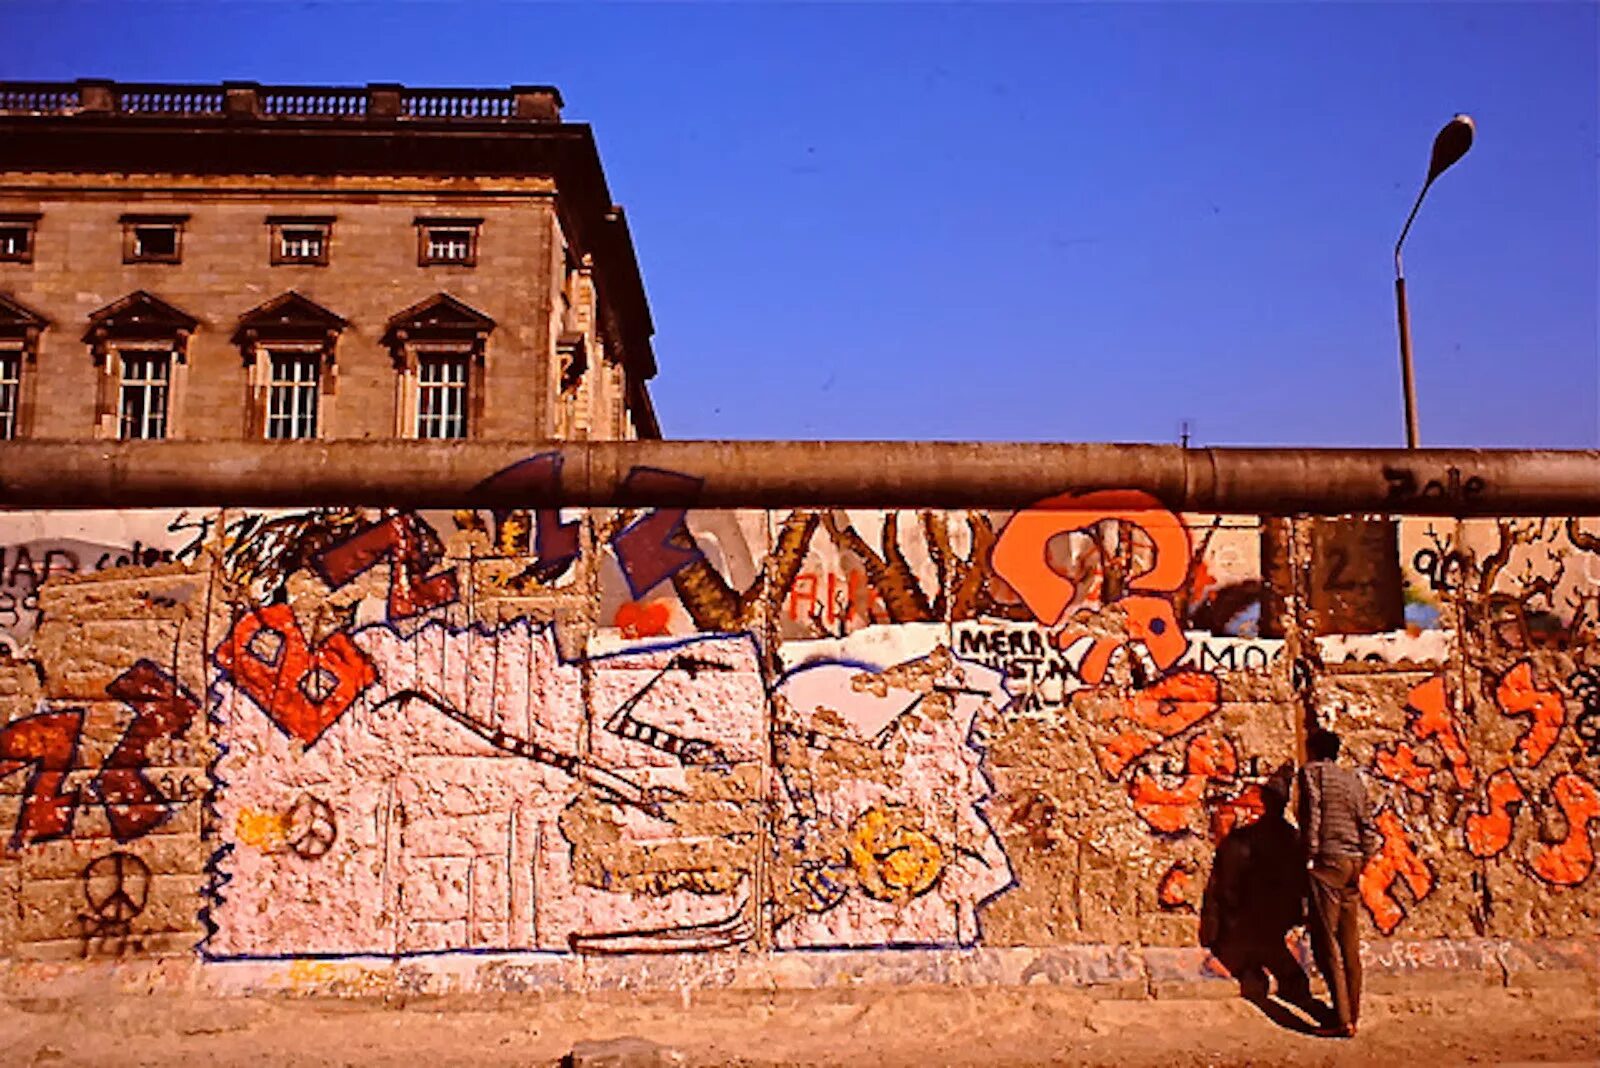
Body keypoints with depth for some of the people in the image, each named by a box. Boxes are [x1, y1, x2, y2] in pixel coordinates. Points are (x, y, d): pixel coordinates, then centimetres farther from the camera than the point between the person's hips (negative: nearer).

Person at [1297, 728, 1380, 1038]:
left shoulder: (1312, 771, -2)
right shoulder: (1354, 778, 16)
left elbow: (1312, 815, -11)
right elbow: (1367, 824, 12)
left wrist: (1310, 856, -8)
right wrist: (1363, 859, 16)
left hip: (1328, 861, -7)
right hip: (1353, 863, 7)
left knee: (1327, 941, -5)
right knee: (1350, 944, 12)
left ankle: (1342, 1020, -7)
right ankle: (1353, 1014, 18)